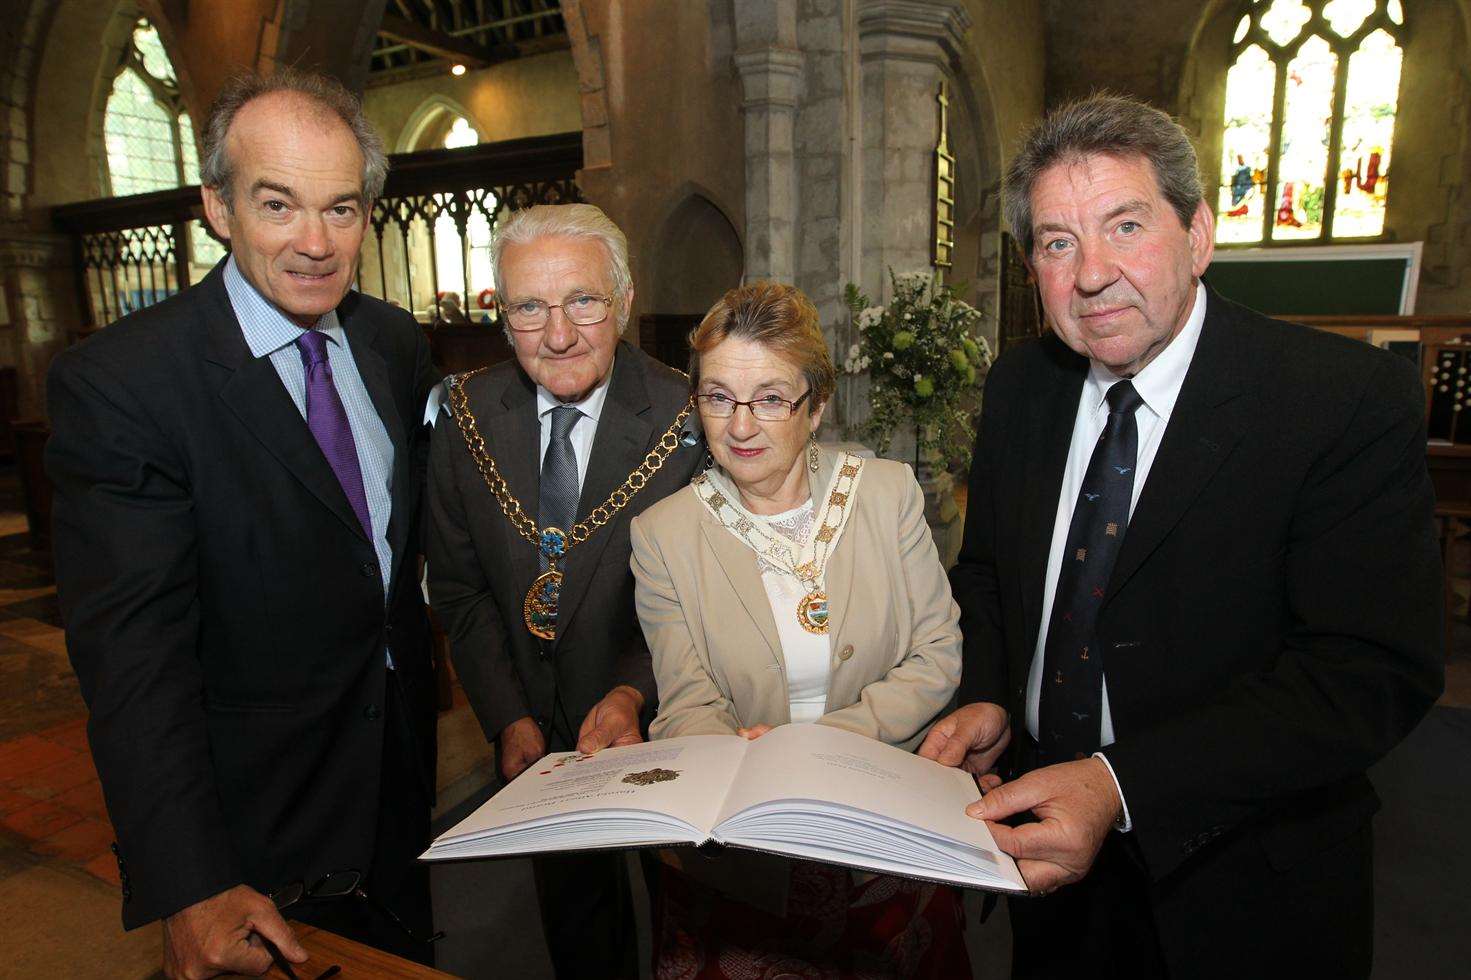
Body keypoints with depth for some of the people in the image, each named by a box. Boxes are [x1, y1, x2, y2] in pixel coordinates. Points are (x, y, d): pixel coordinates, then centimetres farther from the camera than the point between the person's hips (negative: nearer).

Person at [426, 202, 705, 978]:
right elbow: (460, 589, -1)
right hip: (534, 734, 3)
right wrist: (508, 719, -8)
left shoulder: (687, 421, -18)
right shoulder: (468, 415, -8)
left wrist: (634, 694, -26)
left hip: (658, 723, -2)